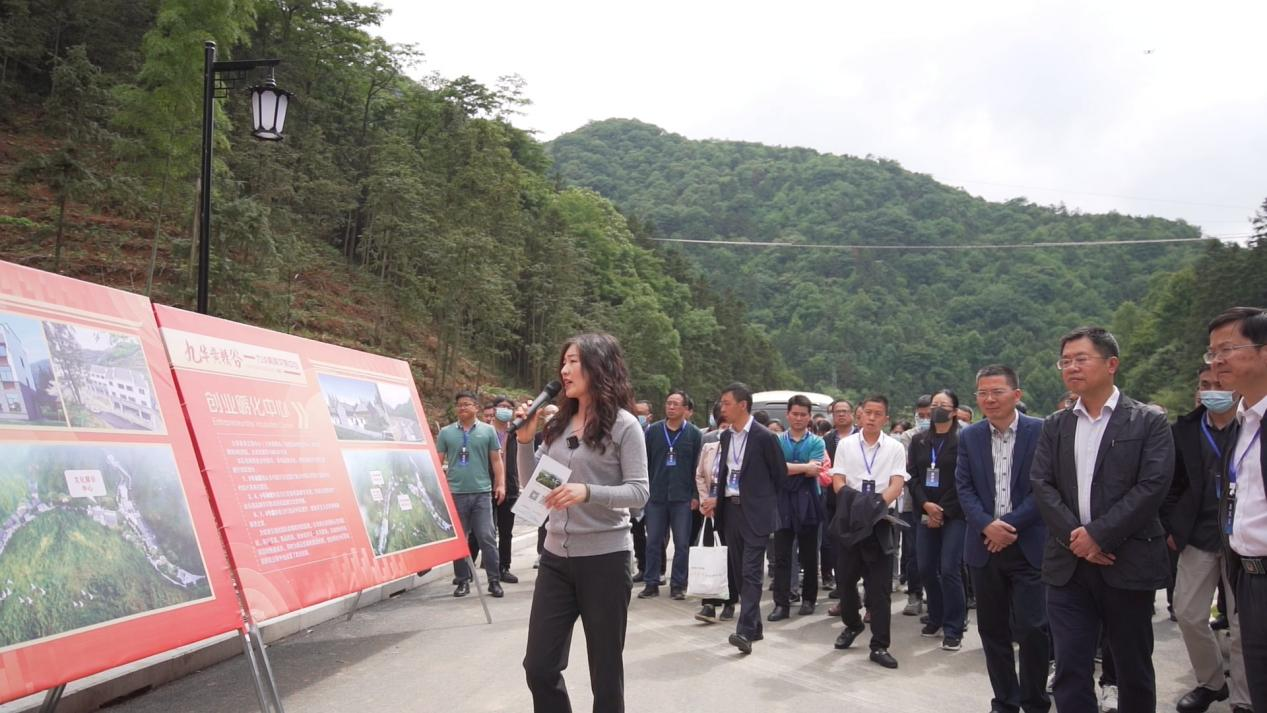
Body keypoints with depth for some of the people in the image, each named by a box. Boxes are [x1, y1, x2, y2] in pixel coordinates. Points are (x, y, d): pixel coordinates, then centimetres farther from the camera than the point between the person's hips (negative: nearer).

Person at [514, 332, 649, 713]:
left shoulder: (623, 424, -8)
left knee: (605, 670, 9)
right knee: (539, 666, 8)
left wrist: (587, 492, -27)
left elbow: (639, 492, -13)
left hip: (604, 558, -5)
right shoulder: (557, 424, 7)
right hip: (556, 557, 5)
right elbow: (530, 487, 11)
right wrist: (525, 441, -3)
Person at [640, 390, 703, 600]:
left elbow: (698, 467, 1)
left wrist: (696, 495, -4)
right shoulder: (653, 431, 5)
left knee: (682, 543, 3)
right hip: (656, 496, 1)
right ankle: (651, 584, 13)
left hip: (683, 498, -1)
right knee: (653, 542, 5)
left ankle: (678, 585, 12)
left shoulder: (694, 434, 1)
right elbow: (644, 462, 6)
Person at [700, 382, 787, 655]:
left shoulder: (764, 436, -10)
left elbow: (780, 473, -3)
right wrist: (717, 498, 6)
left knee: (751, 572, -10)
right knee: (740, 571, 11)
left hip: (755, 513, -7)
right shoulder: (726, 436, 10)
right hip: (731, 510, 7)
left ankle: (745, 630, -14)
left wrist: (760, 499, 5)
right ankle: (753, 626, 22)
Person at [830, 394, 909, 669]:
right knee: (845, 578, 9)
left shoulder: (895, 448, 2)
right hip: (848, 518, 1)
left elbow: (897, 484, -7)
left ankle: (879, 645, 4)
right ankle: (852, 624, 34)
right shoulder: (846, 445, 5)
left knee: (879, 585, -1)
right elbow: (838, 481, -1)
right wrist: (853, 500, -21)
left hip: (879, 520, -1)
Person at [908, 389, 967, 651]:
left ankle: (953, 629, 2)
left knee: (950, 570, -8)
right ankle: (936, 619, 22)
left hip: (954, 514, -4)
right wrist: (925, 504, -9)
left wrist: (944, 512, -10)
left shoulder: (963, 440, -3)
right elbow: (912, 475, 6)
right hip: (925, 514, 5)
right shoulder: (919, 440, 11)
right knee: (926, 569, 5)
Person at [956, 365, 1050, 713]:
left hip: (1029, 546, -3)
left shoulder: (1041, 432, -3)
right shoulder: (969, 437, 7)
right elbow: (964, 488, 3)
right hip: (985, 546, 3)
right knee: (993, 629, 9)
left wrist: (1011, 526, -14)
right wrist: (987, 525, -13)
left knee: (1032, 628, -5)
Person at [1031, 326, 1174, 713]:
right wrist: (1073, 536, -12)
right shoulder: (1055, 425, 10)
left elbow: (1152, 486, -11)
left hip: (1128, 564, -3)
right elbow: (1041, 484, 2)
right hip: (1068, 565, 3)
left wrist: (1098, 534, -16)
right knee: (1070, 670, 2)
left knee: (1134, 669, 10)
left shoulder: (1148, 422, -2)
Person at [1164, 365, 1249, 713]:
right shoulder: (1184, 430, 2)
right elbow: (1171, 483, 8)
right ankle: (1211, 682, 29)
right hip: (1197, 536, 3)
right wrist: (1170, 527, 2)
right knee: (1188, 614, 7)